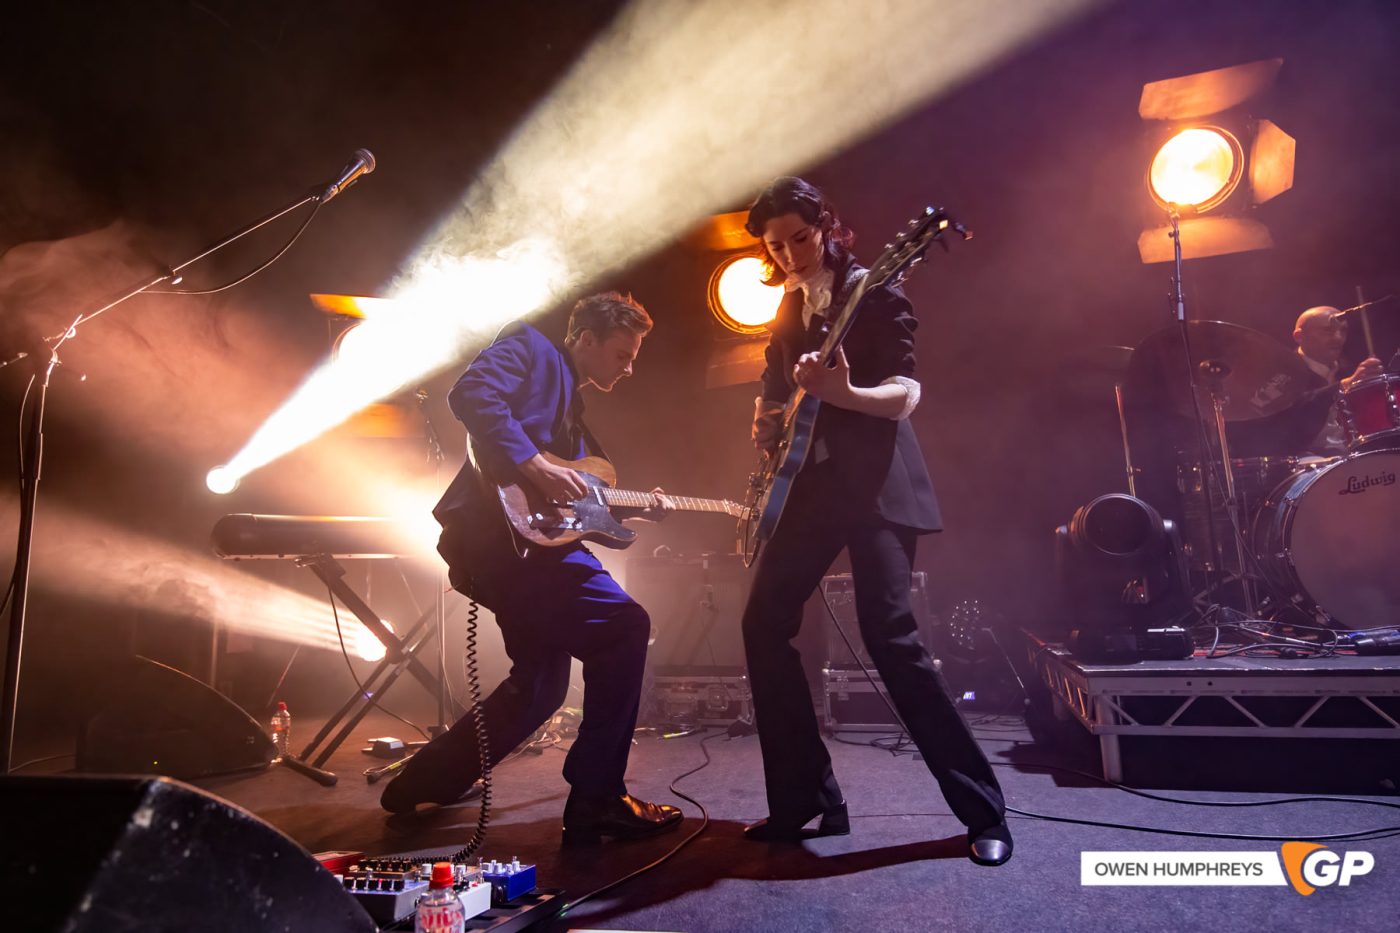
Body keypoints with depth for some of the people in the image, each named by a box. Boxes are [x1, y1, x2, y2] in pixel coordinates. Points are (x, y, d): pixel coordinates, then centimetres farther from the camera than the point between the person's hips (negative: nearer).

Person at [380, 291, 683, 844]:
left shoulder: (575, 415, 30)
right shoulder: (530, 348, 6)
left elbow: (585, 508, 22)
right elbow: (471, 394, -15)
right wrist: (534, 463, -21)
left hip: (528, 535, 10)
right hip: (499, 527, -10)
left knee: (540, 683, 17)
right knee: (624, 627, -16)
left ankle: (424, 783, 32)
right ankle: (596, 802, -7)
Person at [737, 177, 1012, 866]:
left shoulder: (873, 291, -2)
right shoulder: (789, 306, 18)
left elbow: (905, 394, -13)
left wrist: (842, 393, -33)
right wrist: (764, 423, 5)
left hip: (874, 482, -7)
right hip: (808, 484, 7)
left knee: (889, 636, -16)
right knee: (764, 624, 0)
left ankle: (983, 812, 1)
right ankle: (805, 799, 13)